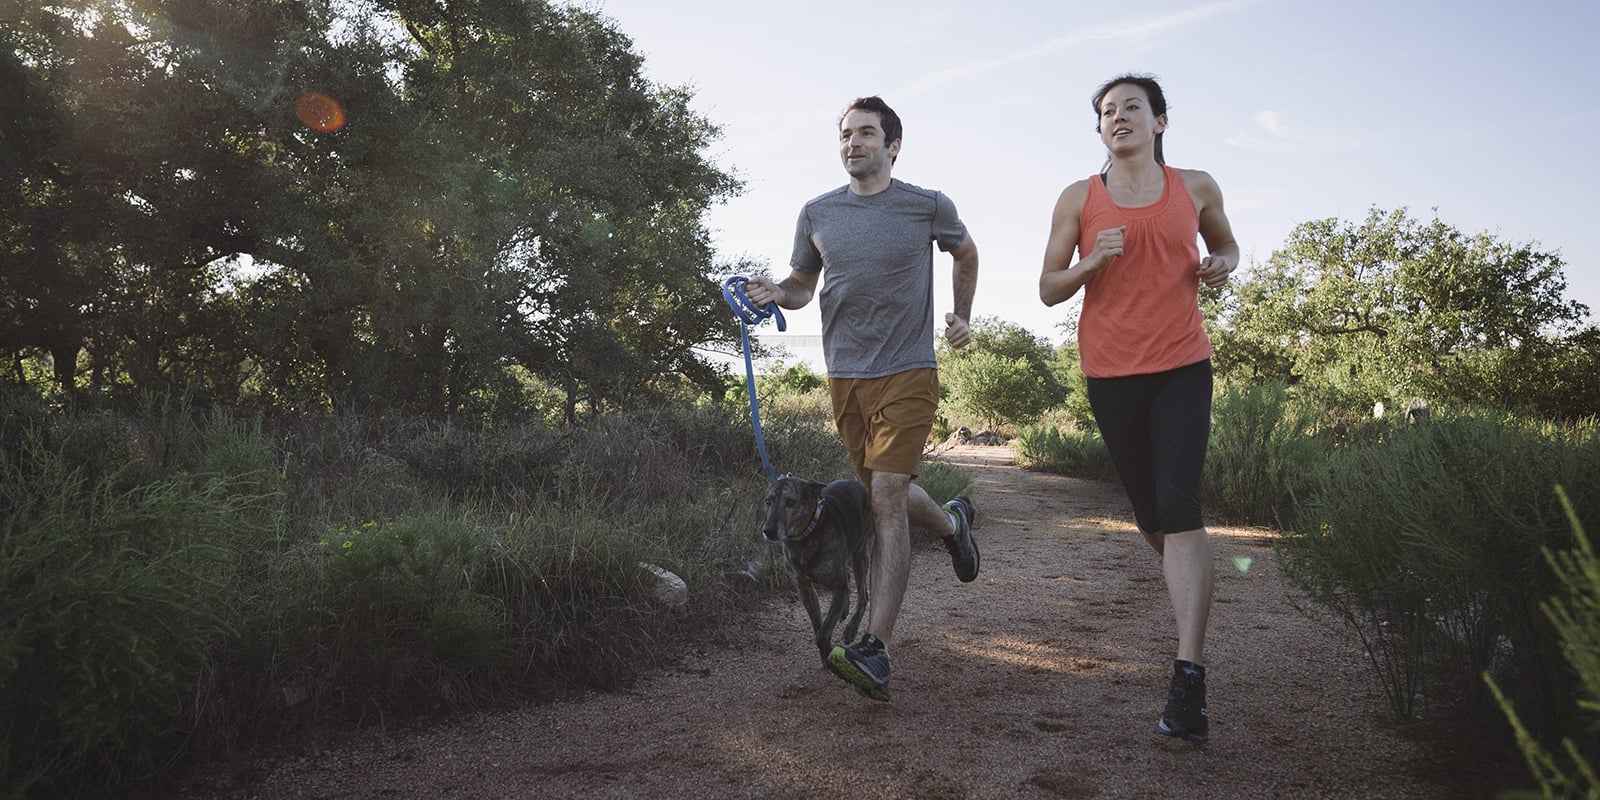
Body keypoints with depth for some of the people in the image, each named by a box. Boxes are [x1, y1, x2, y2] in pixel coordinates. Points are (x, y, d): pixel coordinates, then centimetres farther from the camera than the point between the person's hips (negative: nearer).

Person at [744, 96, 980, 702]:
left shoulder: (928, 207, 0)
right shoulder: (818, 214, 6)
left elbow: (965, 254, 20)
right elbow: (803, 283, 15)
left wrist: (962, 316, 13)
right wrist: (777, 293, -7)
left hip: (908, 373, -4)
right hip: (844, 375, 4)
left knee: (886, 498, -16)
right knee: (884, 496, 15)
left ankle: (876, 651, -17)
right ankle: (951, 521, 50)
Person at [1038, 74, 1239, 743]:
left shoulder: (1196, 188, 8)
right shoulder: (1079, 199, 5)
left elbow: (1225, 244, 25)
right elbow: (1048, 290, 6)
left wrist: (1222, 264, 1)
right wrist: (1090, 262, -14)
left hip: (1182, 368, -1)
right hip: (1110, 375, 1)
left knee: (1180, 508, -15)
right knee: (1149, 512, 11)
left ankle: (1188, 678, -16)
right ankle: (1192, 589, 44)